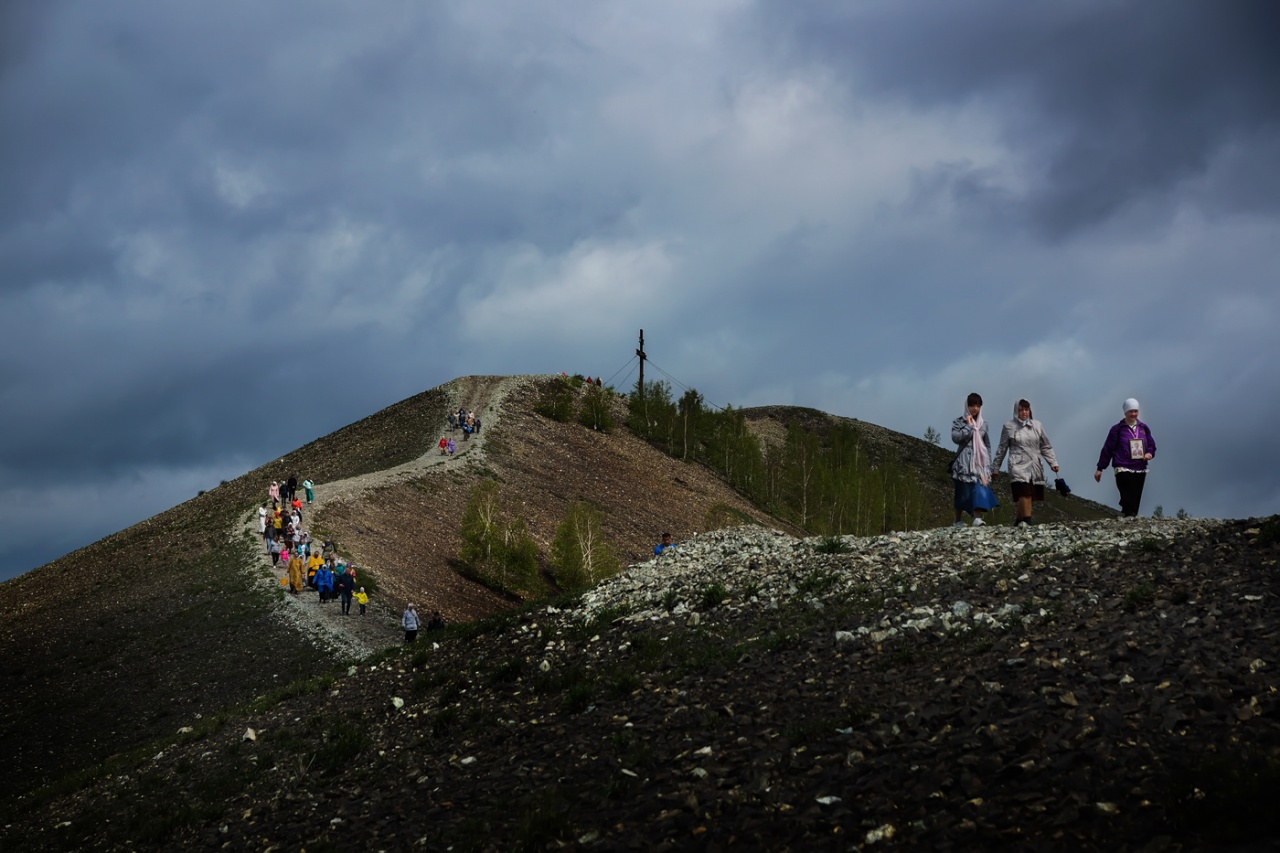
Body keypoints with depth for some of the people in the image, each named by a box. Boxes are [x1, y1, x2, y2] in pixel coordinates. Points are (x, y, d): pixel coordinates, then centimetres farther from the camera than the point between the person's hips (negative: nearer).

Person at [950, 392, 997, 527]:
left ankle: (977, 518, -26)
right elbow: (956, 437, -14)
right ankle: (958, 520, 11)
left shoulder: (983, 424, 15)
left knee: (980, 489, -15)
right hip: (964, 462, -2)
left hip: (979, 462, 2)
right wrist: (969, 426, -8)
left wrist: (988, 465, 12)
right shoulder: (959, 422, 4)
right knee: (963, 491, 0)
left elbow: (987, 445, 17)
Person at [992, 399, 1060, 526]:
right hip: (1018, 466, -3)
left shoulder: (1037, 426, 12)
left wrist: (1053, 462, 8)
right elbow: (1002, 449, 13)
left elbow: (1046, 447, 17)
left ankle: (1018, 521, 15)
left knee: (1027, 496, 1)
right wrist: (994, 468, 15)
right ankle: (1027, 521, -22)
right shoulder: (1008, 427, 6)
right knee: (1025, 494, -20)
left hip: (1035, 467, 3)